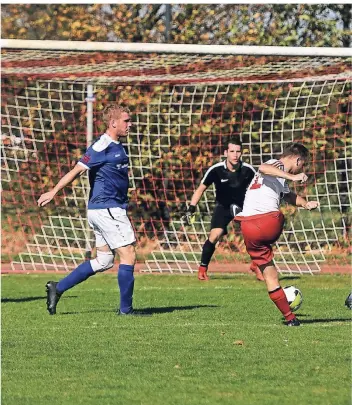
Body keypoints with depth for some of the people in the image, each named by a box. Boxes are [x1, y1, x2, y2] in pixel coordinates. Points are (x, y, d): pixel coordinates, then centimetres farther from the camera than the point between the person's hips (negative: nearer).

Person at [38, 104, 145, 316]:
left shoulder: (117, 147, 14)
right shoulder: (102, 146, -15)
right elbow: (77, 170, -17)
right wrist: (53, 192, -19)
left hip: (109, 210, 10)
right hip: (107, 209, -10)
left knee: (104, 261, 12)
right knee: (128, 256, -6)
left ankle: (57, 288, 16)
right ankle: (126, 309, 1)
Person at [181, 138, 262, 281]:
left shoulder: (248, 170, -19)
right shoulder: (216, 170, -21)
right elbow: (201, 189, -9)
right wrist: (191, 210, -13)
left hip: (243, 205, 1)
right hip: (222, 206, -1)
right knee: (214, 235, -21)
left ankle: (256, 265, 11)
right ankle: (202, 268, -3)